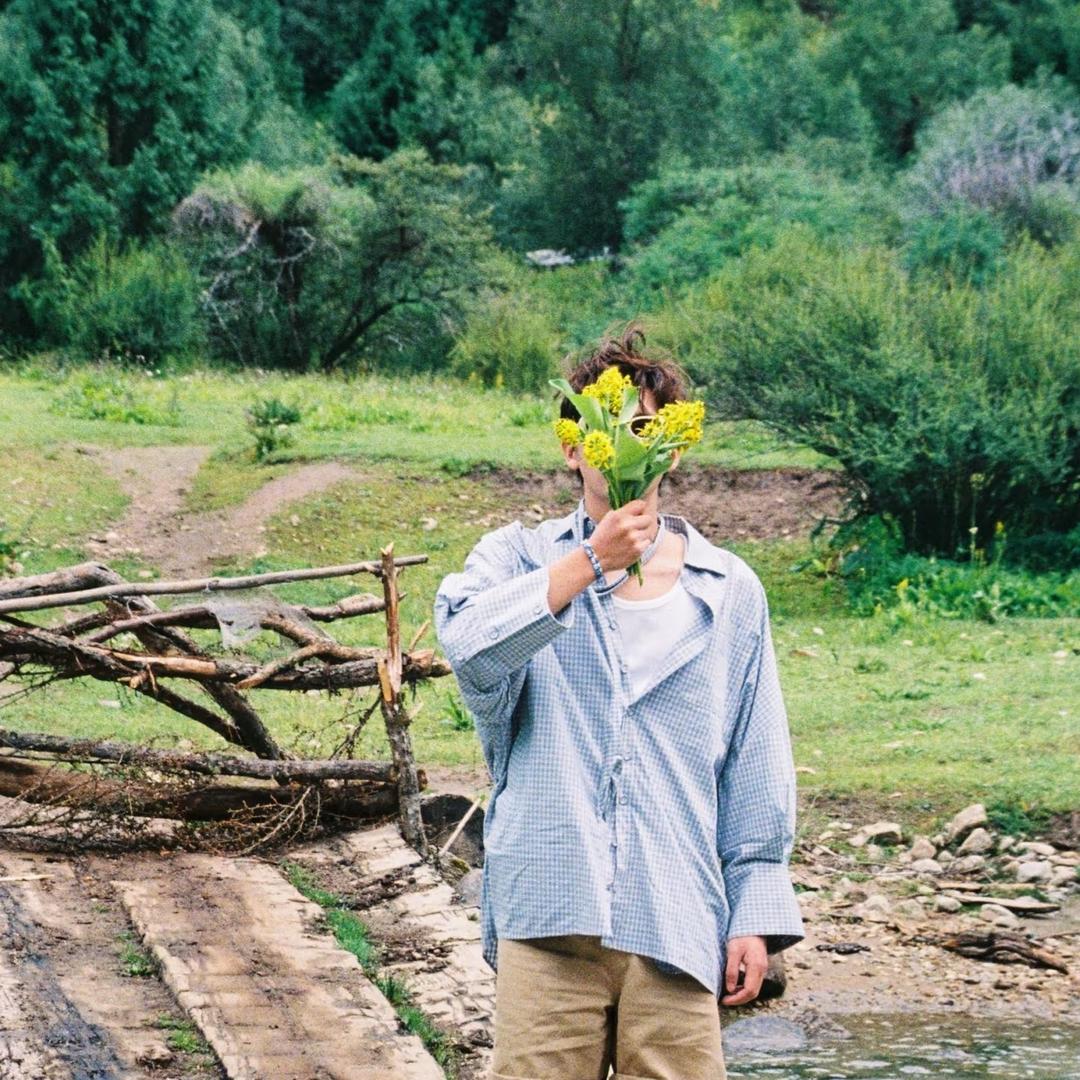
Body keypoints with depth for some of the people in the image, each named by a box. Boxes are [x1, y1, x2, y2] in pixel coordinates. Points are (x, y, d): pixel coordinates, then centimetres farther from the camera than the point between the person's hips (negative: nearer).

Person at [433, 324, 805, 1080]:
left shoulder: (729, 591, 11)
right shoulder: (520, 559, 8)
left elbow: (756, 768, 10)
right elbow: (467, 640, -15)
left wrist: (756, 912, 6)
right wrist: (592, 561, -18)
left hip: (676, 919, 1)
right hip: (549, 907, -1)